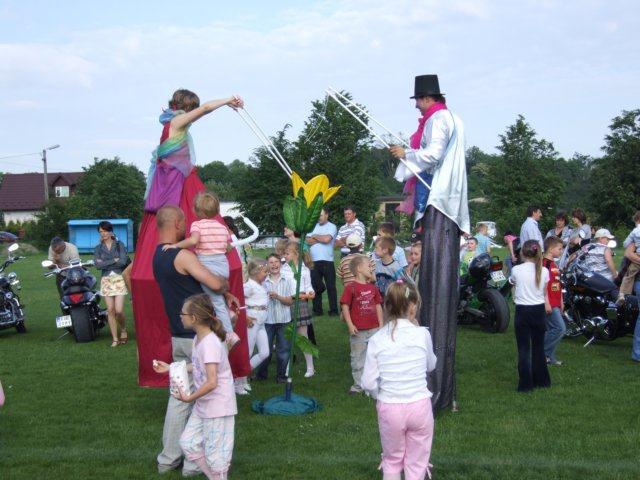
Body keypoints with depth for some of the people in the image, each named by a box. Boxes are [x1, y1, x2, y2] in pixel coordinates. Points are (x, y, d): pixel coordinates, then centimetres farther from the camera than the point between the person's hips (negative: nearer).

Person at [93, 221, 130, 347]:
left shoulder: (119, 245, 3)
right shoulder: (98, 248, 9)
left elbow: (123, 261, -10)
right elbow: (98, 265, -5)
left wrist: (105, 263, -7)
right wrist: (114, 260, -9)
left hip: (119, 279, -2)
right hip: (106, 280, 2)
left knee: (119, 310, -10)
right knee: (110, 310, 0)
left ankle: (123, 330, 18)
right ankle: (115, 338, 8)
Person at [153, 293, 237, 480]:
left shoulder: (210, 343, -25)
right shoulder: (198, 338, 4)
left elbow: (212, 382, -29)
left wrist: (190, 398, -19)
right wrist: (170, 368, 19)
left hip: (217, 407, -10)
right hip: (203, 405, 10)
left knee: (214, 454, 2)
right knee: (188, 443, 14)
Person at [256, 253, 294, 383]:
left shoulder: (287, 280, 0)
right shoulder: (263, 281, -3)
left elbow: (290, 301, -4)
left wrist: (278, 297, -17)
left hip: (283, 320, 1)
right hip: (268, 319, -1)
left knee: (283, 348, 6)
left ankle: (281, 375, 19)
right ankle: (262, 374, 25)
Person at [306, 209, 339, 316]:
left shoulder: (331, 227, -1)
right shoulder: (313, 226, 15)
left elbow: (327, 239, -18)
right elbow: (308, 241, 3)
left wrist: (315, 236, -2)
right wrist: (321, 238, -7)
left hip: (327, 261, -5)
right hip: (314, 262, 5)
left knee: (331, 286, 0)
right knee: (315, 286, 9)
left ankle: (334, 310, 5)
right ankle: (317, 310, 17)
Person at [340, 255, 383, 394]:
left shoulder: (372, 287, 7)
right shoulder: (351, 288, -9)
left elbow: (378, 306, 12)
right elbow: (345, 306, -11)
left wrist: (381, 324, 7)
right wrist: (350, 325, -15)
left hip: (374, 329, 5)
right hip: (358, 331, -5)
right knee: (358, 359, 6)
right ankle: (358, 385, 17)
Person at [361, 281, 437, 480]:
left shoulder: (377, 340, -8)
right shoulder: (422, 334, -9)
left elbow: (368, 383, -8)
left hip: (389, 409, 1)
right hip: (420, 406, 0)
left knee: (392, 461, 21)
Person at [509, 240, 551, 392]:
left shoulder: (516, 270, -11)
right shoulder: (544, 271, -4)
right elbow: (545, 292, 9)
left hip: (522, 311, -2)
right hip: (539, 310, 3)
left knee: (523, 348, 3)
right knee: (538, 347, 15)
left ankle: (525, 384, 2)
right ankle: (541, 380, 25)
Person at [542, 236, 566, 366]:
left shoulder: (554, 264, 16)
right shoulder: (544, 264, -16)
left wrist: (561, 302, 23)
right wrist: (546, 303, -22)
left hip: (555, 304, 10)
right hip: (549, 304, -10)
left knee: (552, 330, 13)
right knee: (560, 329, -11)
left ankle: (549, 356, 20)